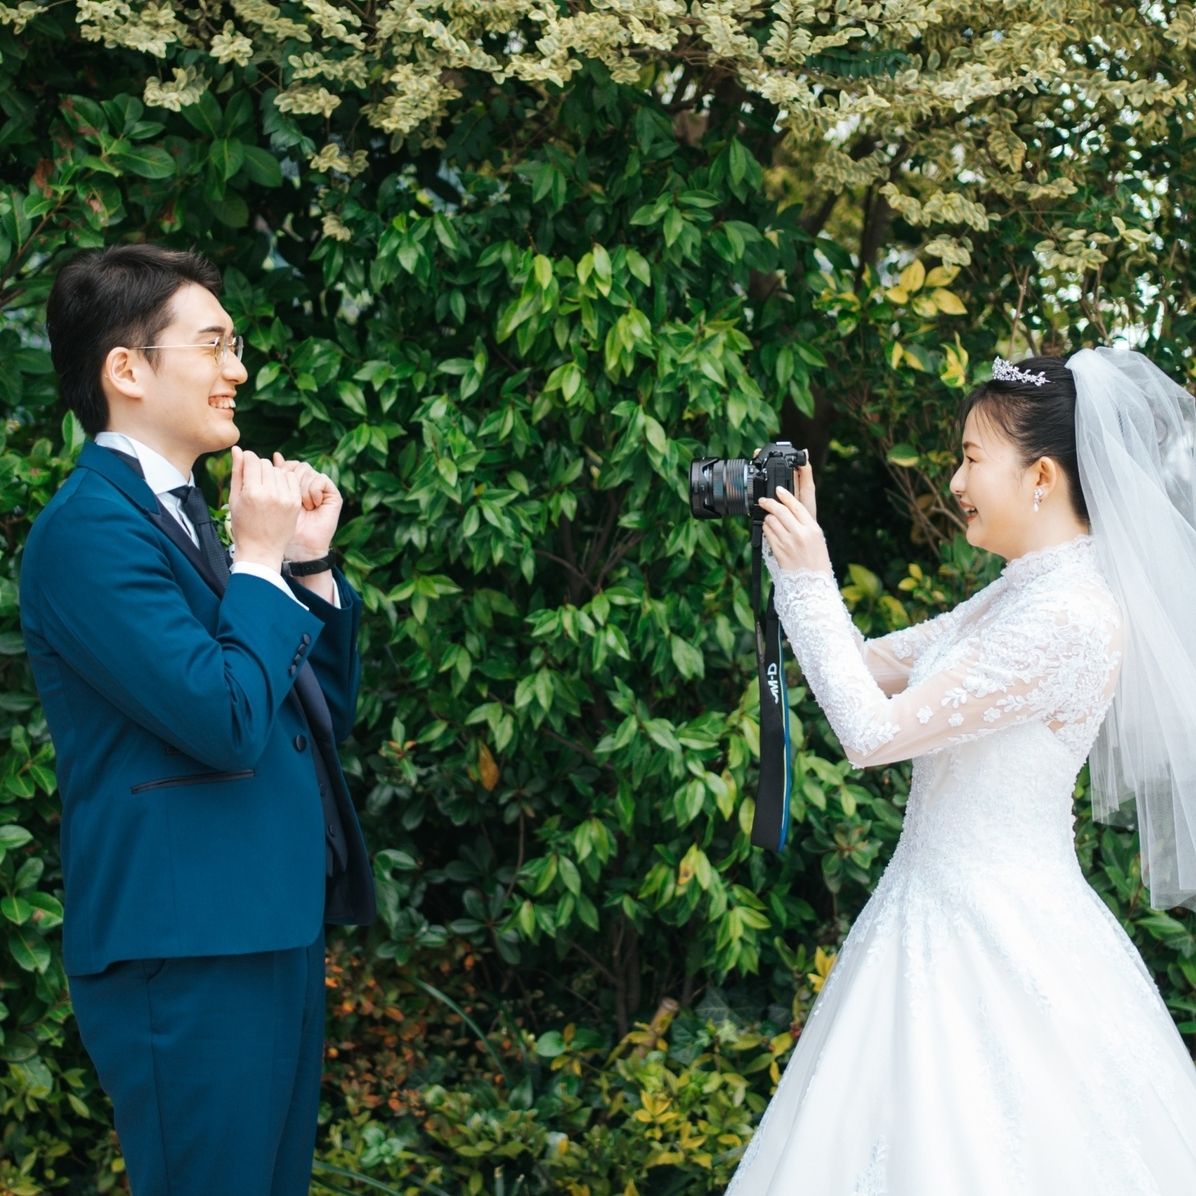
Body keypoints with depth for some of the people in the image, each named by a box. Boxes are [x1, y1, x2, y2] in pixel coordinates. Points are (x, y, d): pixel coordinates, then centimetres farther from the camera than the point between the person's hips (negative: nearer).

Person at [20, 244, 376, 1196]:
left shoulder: (182, 513, 15)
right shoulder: (91, 528, -13)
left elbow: (326, 713, 17)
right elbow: (227, 722, -23)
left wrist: (309, 561, 5)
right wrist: (260, 561, -11)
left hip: (272, 929, 9)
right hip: (186, 949, -9)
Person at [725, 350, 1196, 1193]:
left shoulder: (1068, 619, -21)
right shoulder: (1016, 599, 9)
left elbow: (873, 732, -21)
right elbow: (870, 670, 16)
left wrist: (809, 581, -14)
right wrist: (797, 553, 8)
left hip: (994, 936, -9)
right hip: (951, 909, 9)